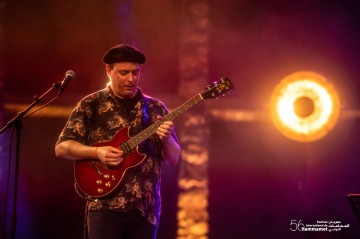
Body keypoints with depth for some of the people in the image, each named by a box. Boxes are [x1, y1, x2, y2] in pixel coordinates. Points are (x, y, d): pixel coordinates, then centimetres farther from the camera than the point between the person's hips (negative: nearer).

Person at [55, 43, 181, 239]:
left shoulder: (155, 109, 11)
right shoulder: (90, 105, 3)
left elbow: (173, 159, 9)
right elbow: (61, 148, 0)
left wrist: (166, 138, -13)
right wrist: (96, 152, -16)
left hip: (146, 208, 3)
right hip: (106, 205, -3)